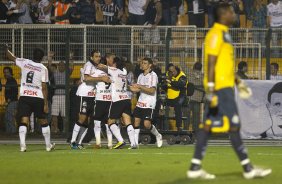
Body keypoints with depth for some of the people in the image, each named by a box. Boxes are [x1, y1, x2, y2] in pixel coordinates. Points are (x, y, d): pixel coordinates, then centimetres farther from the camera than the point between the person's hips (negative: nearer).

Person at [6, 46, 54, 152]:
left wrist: (5, 49, 38)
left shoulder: (25, 63, 3)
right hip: (38, 98, -1)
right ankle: (48, 145, 21)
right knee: (43, 121, 14)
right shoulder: (43, 69, -2)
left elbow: (11, 57, 18)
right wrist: (46, 103, -1)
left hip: (24, 97, 1)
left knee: (23, 121, -4)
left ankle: (22, 145, -20)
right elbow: (44, 88, -5)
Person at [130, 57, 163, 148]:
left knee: (147, 124, -13)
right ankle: (135, 143, 3)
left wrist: (140, 87, -20)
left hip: (149, 103, -7)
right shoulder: (141, 76, 14)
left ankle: (158, 135, 13)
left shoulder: (153, 75, -8)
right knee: (136, 121, -1)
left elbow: (152, 90, -15)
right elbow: (139, 89, 16)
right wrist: (134, 89, -7)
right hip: (140, 102, 7)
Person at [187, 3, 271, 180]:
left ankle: (195, 167, 6)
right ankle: (247, 168, -3)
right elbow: (211, 63, -17)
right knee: (234, 125, -6)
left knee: (208, 125, 6)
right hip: (220, 86, -10)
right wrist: (211, 90, -22)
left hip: (226, 85, 10)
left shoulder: (224, 34, 19)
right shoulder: (216, 34, -12)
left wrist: (238, 81, 24)